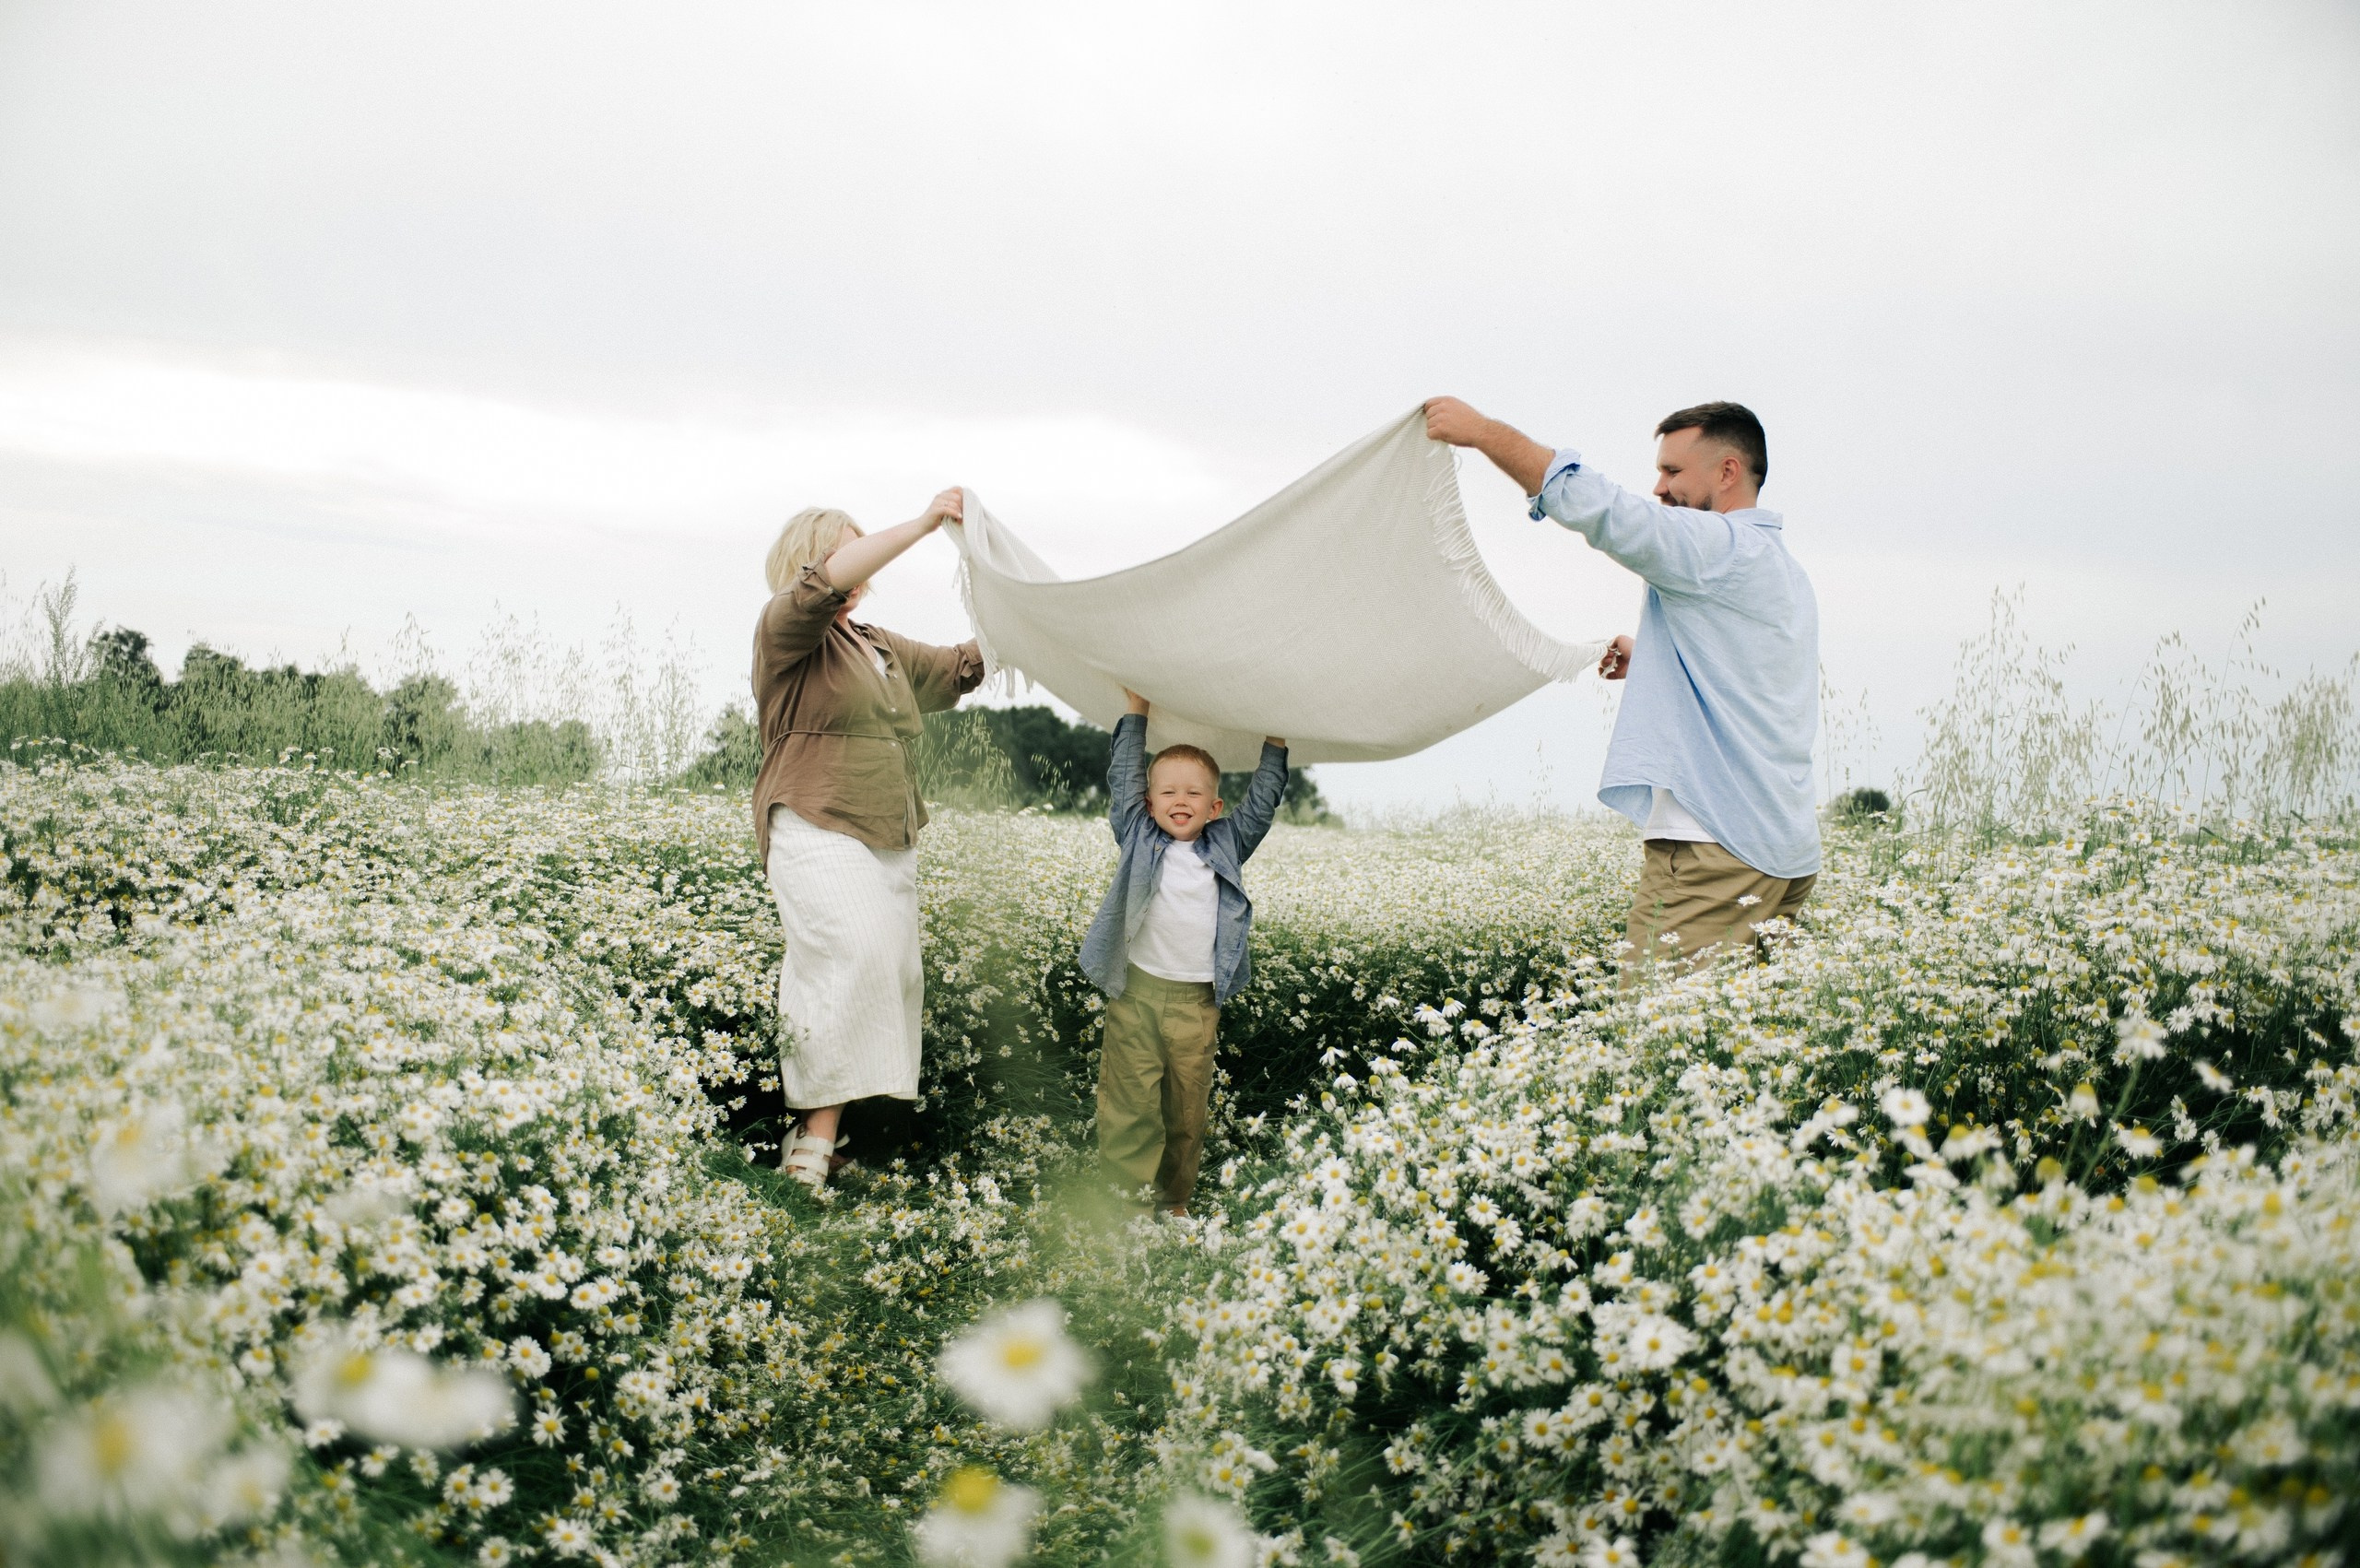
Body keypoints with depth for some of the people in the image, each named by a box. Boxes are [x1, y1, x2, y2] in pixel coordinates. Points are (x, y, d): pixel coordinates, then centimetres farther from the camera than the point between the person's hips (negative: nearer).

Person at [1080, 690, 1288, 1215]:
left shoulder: (1226, 846, 9)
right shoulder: (1139, 838, 6)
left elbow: (1261, 803, 14)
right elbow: (1124, 778, 6)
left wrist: (1275, 744, 13)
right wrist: (1137, 712, 7)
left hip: (1198, 1000, 2)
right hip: (1135, 993, -1)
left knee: (1187, 1108, 9)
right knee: (1129, 1103, -2)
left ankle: (1174, 1201, 22)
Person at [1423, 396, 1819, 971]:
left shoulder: (1722, 547, -9)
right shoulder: (1785, 572, 20)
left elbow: (1591, 502, -15)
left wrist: (1482, 430, -8)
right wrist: (1650, 665, 28)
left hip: (1715, 845, -10)